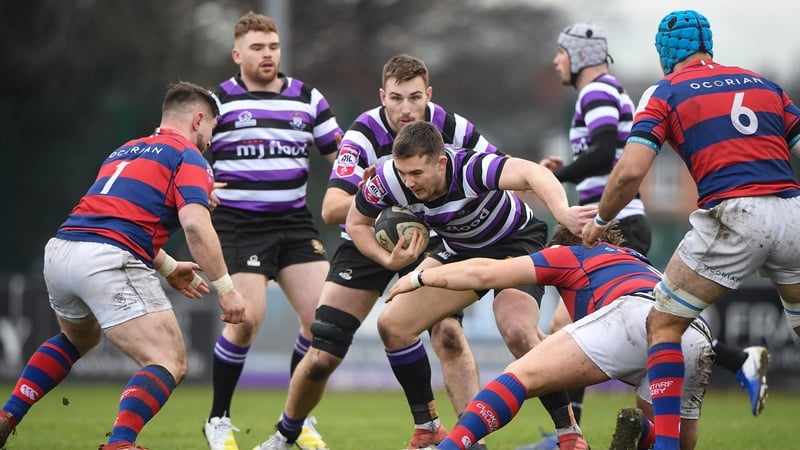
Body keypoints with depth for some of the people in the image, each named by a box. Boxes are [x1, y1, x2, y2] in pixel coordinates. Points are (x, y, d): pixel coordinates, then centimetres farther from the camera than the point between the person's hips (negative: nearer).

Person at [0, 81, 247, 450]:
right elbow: (195, 225, -11)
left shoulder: (125, 150, 29)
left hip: (60, 251, 8)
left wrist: (168, 268, 31)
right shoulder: (187, 156, 5)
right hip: (108, 263, -8)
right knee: (170, 363, -6)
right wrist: (225, 287, -7)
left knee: (77, 340, 36)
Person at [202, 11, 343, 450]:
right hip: (238, 225, -4)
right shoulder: (217, 101, -1)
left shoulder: (308, 98, 10)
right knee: (247, 319, -17)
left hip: (295, 223, 4)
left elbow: (341, 154, 15)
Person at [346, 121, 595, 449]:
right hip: (460, 249, 6)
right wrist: (388, 260, -23)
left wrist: (562, 212, -75)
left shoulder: (470, 169, -38)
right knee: (392, 325, -4)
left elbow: (532, 173, -55)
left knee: (518, 332, -30)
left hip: (516, 244, -6)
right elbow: (357, 223, -5)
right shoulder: (389, 179, -24)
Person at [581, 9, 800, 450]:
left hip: (732, 216, -4)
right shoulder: (763, 84, 21)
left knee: (663, 323, 12)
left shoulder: (665, 92, 9)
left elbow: (631, 170, -3)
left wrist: (600, 220, 13)